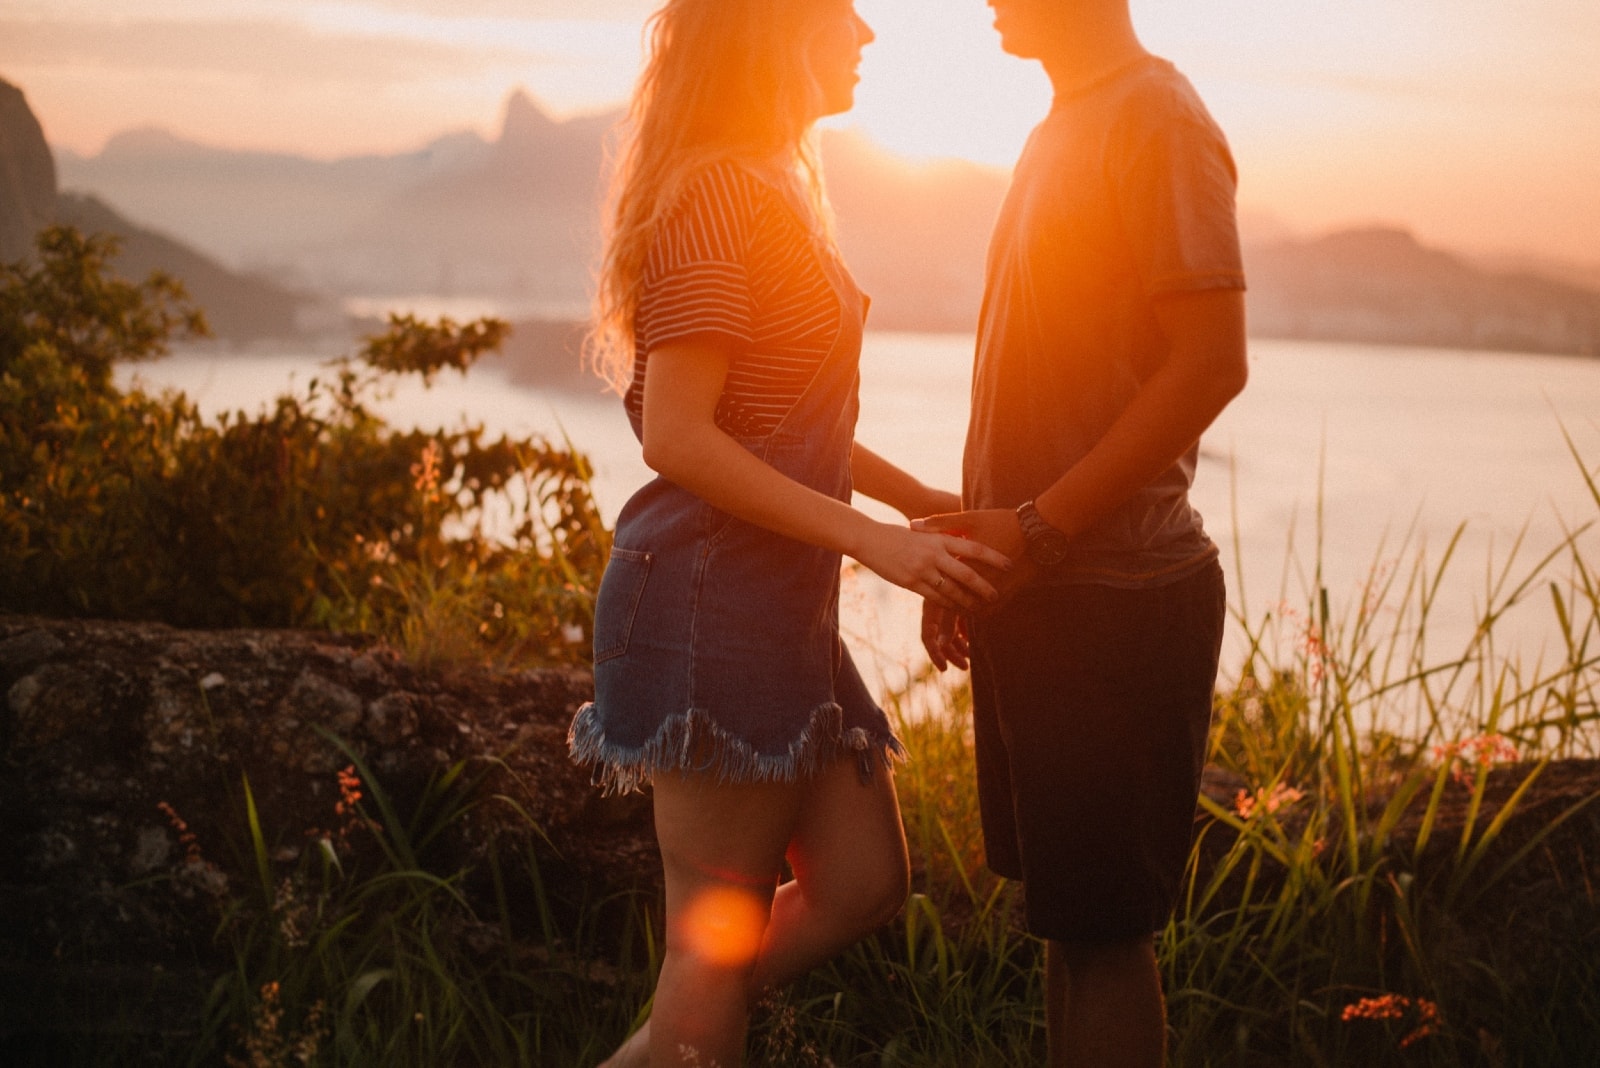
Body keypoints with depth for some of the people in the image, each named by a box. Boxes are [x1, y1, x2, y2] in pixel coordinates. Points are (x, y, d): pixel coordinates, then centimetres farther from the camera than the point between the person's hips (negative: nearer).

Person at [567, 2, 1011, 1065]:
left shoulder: (778, 187, 16)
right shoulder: (716, 190, -15)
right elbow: (680, 438, -21)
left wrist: (915, 496, 14)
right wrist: (874, 540, -22)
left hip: (782, 602, 10)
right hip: (712, 597, -10)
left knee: (862, 885, 13)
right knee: (723, 937, 0)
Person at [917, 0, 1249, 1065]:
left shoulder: (1159, 119, -11)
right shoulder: (1060, 131, 17)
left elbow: (1212, 363, -19)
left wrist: (1037, 528, -20)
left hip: (1117, 596, -9)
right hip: (1039, 586, 9)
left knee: (1102, 927, -2)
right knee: (1066, 910, 14)